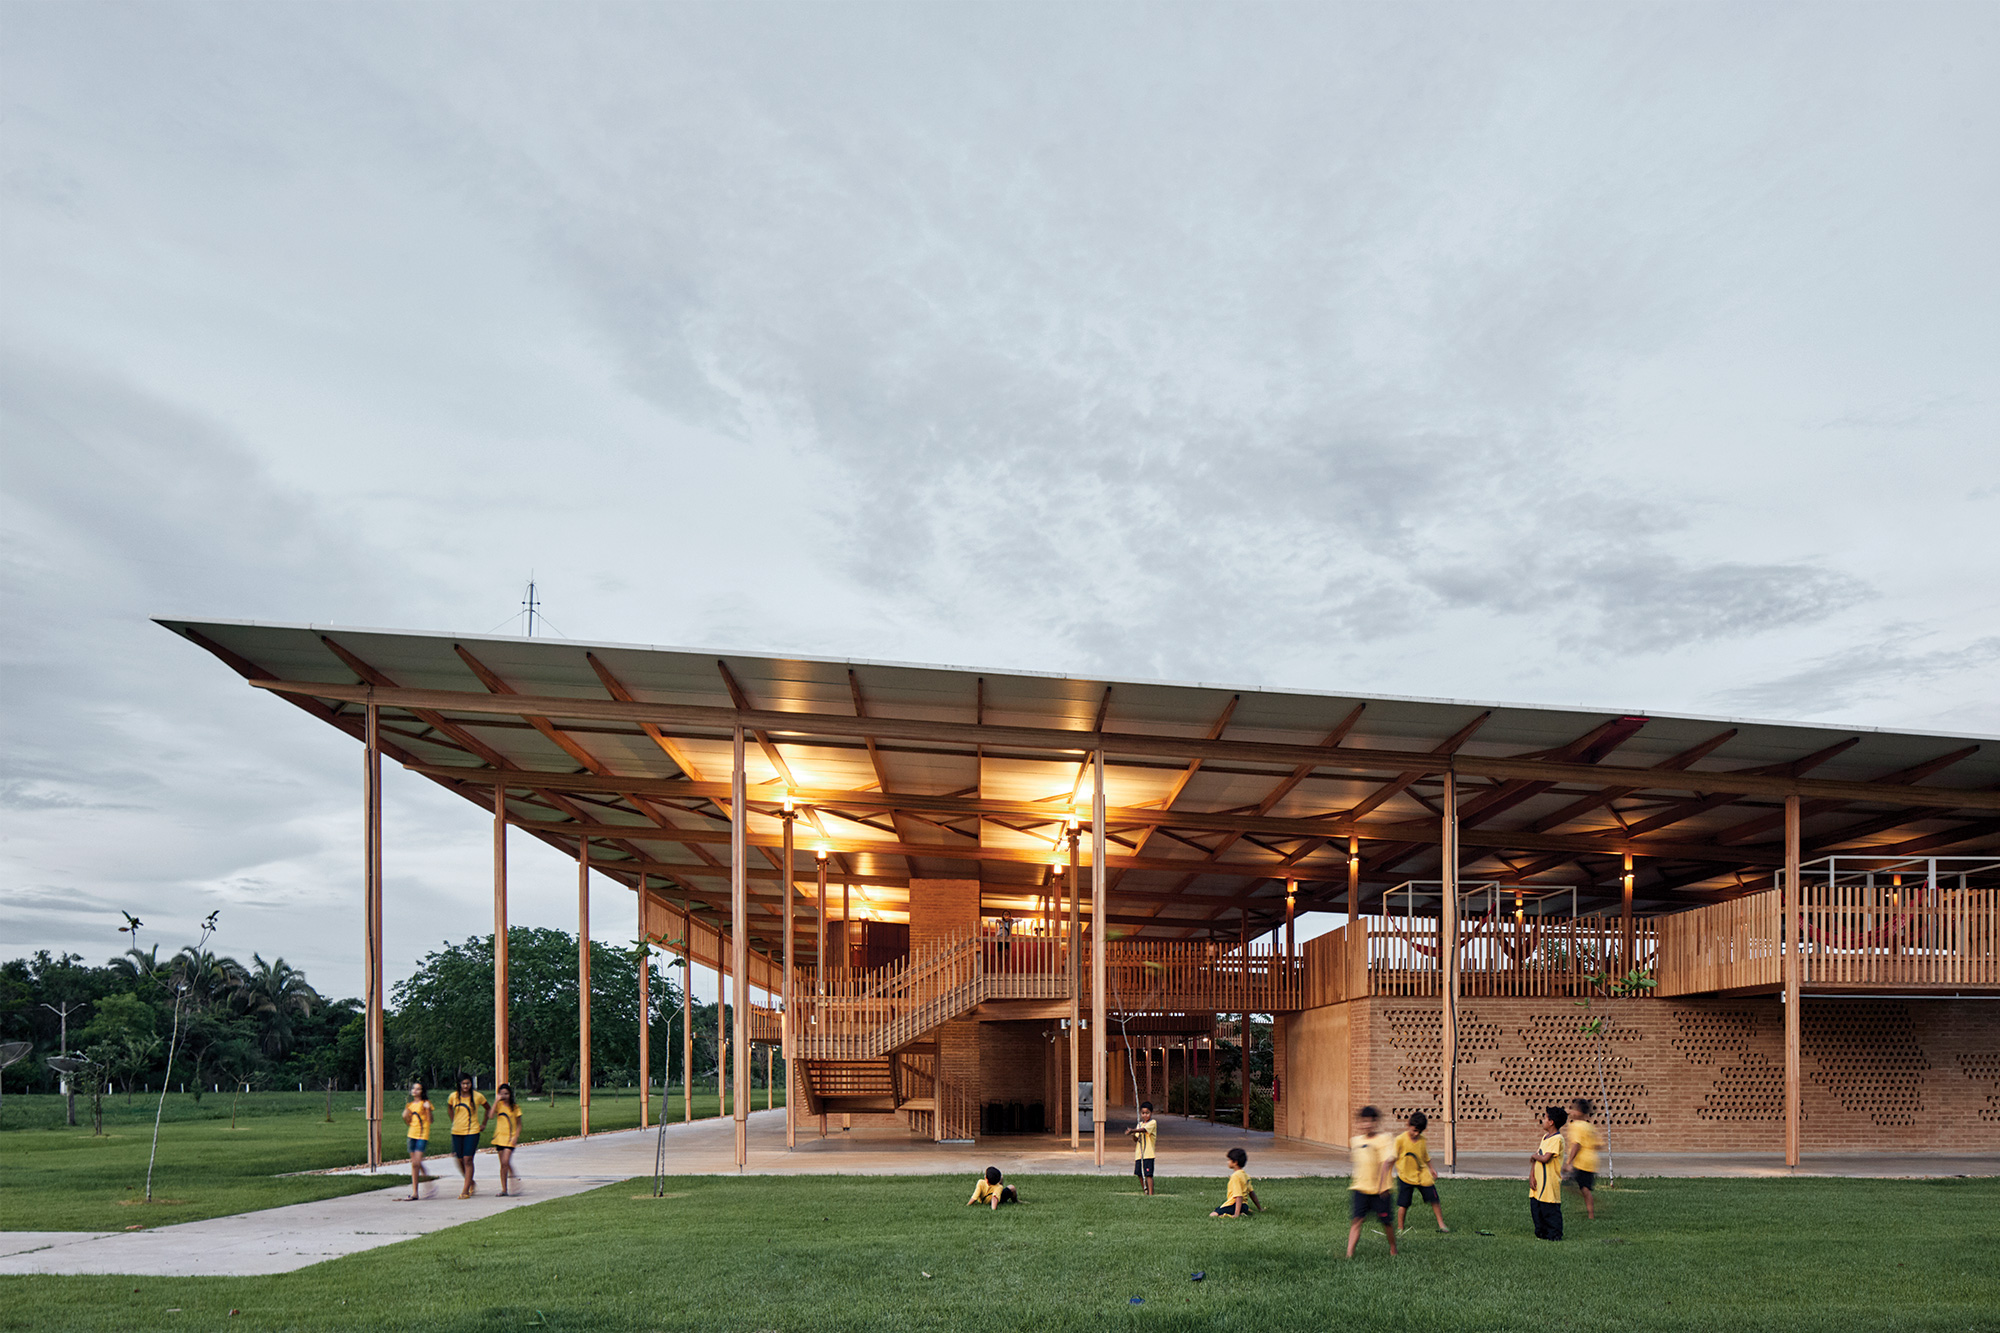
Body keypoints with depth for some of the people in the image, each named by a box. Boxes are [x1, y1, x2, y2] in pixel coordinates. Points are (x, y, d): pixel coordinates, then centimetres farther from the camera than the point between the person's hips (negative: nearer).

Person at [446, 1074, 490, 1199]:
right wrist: (454, 1121, 15)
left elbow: (488, 1109, 11)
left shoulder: (478, 1096, -6)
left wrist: (483, 1125, 8)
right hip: (457, 1132, 3)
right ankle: (472, 1184, 29)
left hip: (472, 1131, -3)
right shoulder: (453, 1096, -1)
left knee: (467, 1160, -11)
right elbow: (449, 1108, 22)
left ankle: (466, 1191, -8)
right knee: (460, 1160, 6)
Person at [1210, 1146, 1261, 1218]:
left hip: (1233, 1206, -10)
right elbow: (1252, 1193, 20)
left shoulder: (1236, 1176, -15)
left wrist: (1236, 1214, -29)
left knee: (1212, 1215, -20)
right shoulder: (1245, 1175, 14)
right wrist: (1260, 1208, 29)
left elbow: (1239, 1196, -23)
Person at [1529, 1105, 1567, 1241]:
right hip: (1538, 1181, 9)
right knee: (1535, 1207, 12)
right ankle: (1542, 1233, 24)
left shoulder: (1557, 1139, -15)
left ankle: (1554, 1236, 10)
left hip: (1550, 1182, -9)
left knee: (1550, 1210, -1)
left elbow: (1545, 1158, -24)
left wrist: (1534, 1156, -4)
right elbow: (1536, 1157, 11)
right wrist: (1531, 1176, 2)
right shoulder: (1545, 1136, 13)